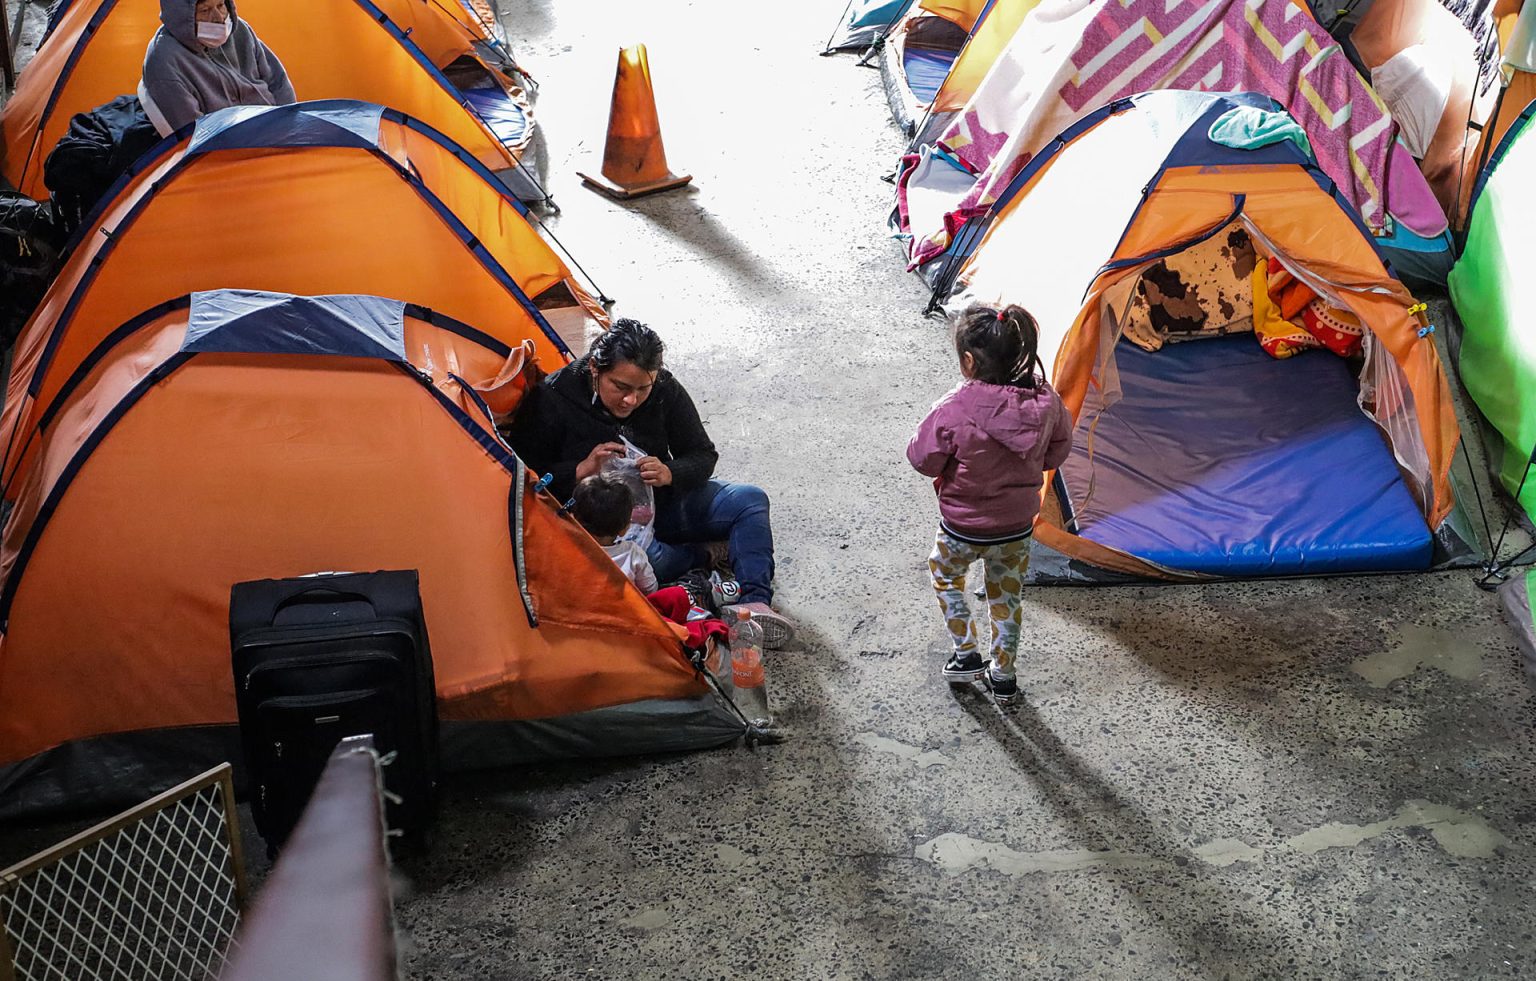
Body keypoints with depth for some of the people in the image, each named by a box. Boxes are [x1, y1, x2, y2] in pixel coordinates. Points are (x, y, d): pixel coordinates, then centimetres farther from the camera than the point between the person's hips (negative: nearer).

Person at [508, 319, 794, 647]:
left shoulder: (665, 389, -10)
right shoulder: (552, 399, -18)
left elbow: (703, 456, -1)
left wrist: (670, 473, -24)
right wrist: (580, 470, -29)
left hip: (660, 501, 5)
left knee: (750, 500, -13)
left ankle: (755, 604, -26)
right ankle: (696, 557, -7)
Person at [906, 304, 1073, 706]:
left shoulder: (955, 408, -30)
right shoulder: (1045, 401, -16)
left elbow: (923, 459, -16)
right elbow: (1057, 451, 1)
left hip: (962, 527, -3)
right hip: (1018, 527, 3)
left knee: (945, 574, 30)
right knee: (1007, 598, 25)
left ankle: (966, 654, 32)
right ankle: (1003, 676, 38)